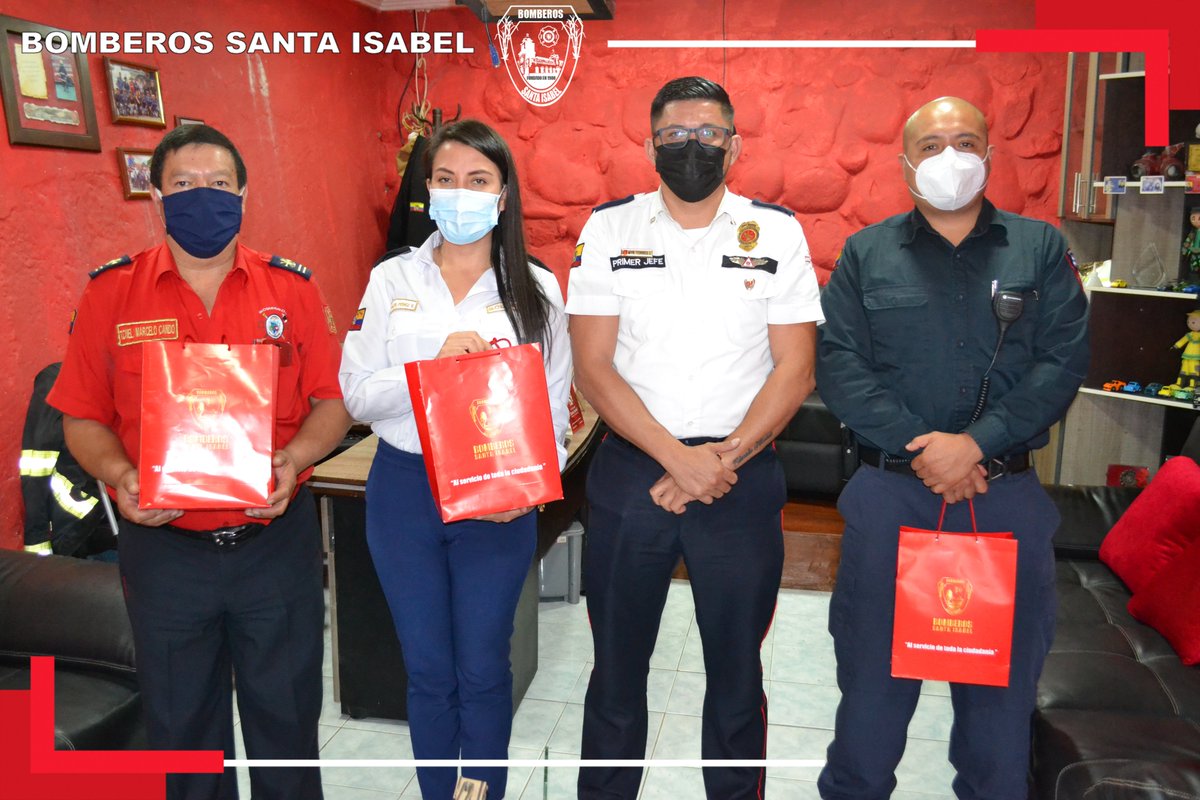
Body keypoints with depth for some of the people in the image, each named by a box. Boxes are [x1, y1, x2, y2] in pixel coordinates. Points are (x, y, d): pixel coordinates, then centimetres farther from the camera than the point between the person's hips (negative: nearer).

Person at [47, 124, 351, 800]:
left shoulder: (292, 287, -1)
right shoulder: (112, 293, 0)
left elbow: (333, 401, -1)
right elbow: (82, 418, 3)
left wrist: (291, 461, -18)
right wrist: (120, 476, -16)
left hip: (276, 538, 0)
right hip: (164, 547, 1)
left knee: (286, 715, 15)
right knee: (181, 722, 19)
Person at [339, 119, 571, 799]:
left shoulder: (537, 289, 1)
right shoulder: (393, 280, 3)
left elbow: (554, 405, 0)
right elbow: (356, 394, -3)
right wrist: (434, 366, -19)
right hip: (404, 489, 1)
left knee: (483, 670, 10)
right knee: (428, 670, 14)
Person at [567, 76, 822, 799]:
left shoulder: (777, 233, 3)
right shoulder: (610, 230, 2)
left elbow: (794, 368, -1)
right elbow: (594, 367, -5)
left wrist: (724, 458, -12)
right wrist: (678, 458, -14)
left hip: (743, 478, 0)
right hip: (630, 473, 0)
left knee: (737, 665, 13)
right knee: (617, 663, 12)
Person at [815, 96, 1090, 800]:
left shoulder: (1041, 248, 8)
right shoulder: (866, 255, 7)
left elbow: (1065, 360, -1)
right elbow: (838, 363, -3)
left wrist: (977, 444, -13)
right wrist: (917, 445, -13)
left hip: (1007, 494, 1)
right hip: (889, 491, 0)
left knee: (1004, 669, 12)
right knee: (874, 662, 9)